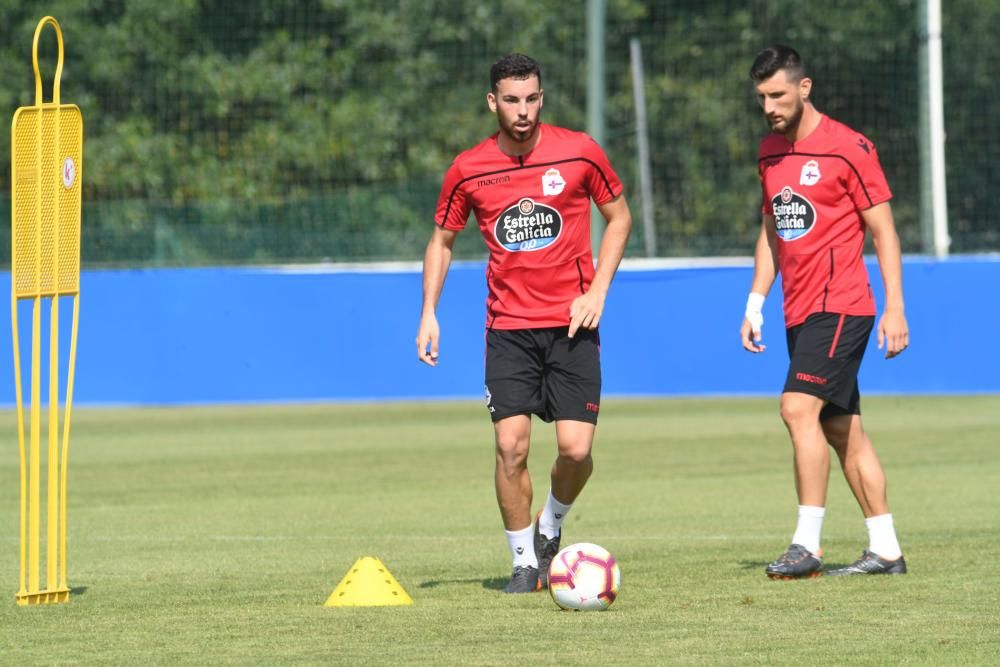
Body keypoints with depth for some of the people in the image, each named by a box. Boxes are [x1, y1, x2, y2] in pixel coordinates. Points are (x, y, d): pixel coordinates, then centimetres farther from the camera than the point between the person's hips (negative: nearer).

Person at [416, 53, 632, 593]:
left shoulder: (578, 152, -3)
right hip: (508, 326, 1)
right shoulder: (468, 170, 0)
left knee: (576, 448, -9)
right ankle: (524, 561, 5)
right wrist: (429, 314, 4)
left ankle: (550, 528, 22)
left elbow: (619, 217, 10)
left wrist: (597, 290, -1)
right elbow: (442, 241, 14)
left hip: (571, 324, -1)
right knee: (511, 445, -11)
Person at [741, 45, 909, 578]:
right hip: (800, 311, 8)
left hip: (839, 307, -8)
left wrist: (894, 309, -12)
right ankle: (884, 550, 13)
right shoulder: (771, 152, 13)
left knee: (799, 407, -20)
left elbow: (883, 231, -8)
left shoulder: (847, 148, -9)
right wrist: (754, 304, 16)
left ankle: (807, 545, -20)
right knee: (841, 429, 9)